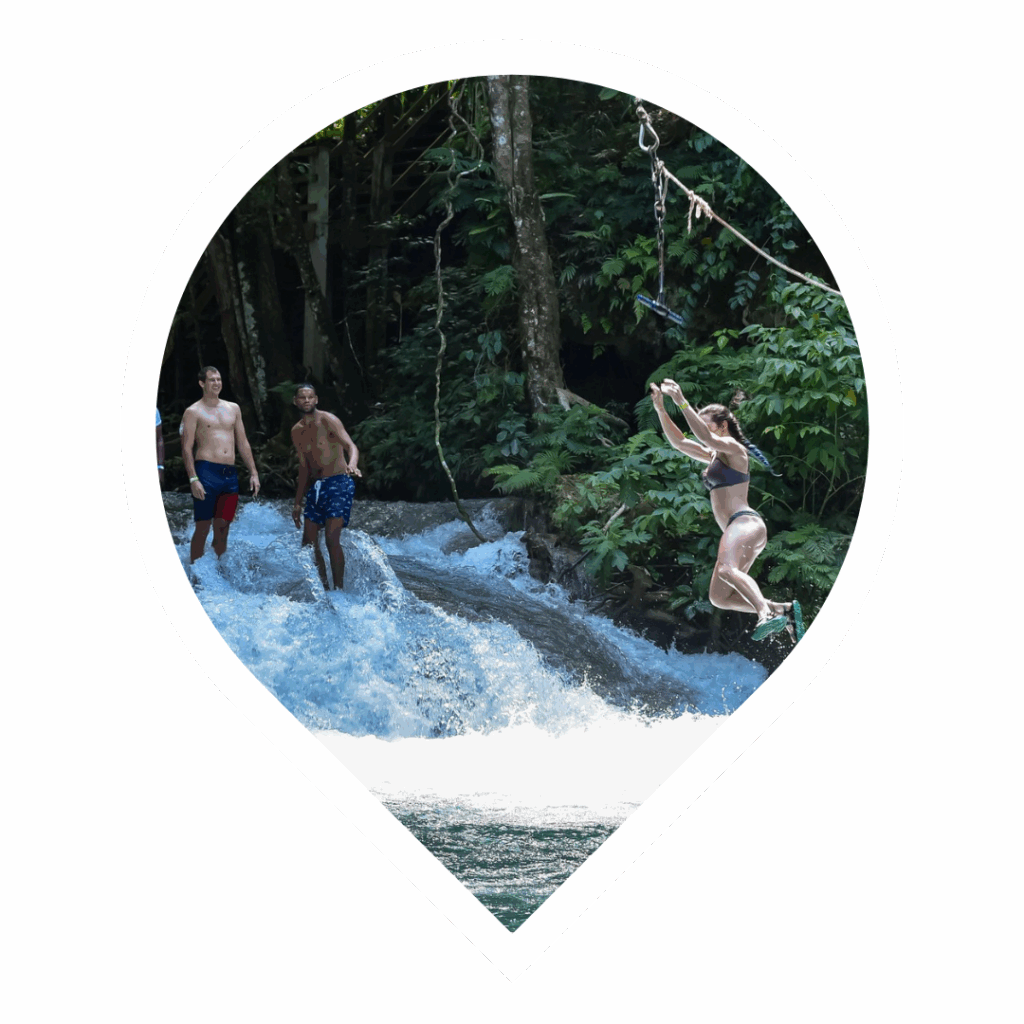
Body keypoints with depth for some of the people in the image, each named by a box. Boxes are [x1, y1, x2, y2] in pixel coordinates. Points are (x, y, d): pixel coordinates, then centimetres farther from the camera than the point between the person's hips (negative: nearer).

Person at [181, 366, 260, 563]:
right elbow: (186, 448, -5)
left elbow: (243, 444, 20)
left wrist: (253, 473, 13)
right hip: (206, 472, -5)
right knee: (203, 527, -6)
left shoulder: (233, 409, 17)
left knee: (223, 528, 7)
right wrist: (193, 479, -16)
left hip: (230, 474, 5)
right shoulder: (193, 412, 1)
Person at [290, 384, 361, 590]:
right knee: (309, 542, 3)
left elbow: (350, 445, -19)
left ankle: (339, 589, -11)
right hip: (316, 486, 7)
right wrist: (297, 503, 19)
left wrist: (352, 464, -43)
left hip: (339, 483, -7)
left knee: (332, 538, -17)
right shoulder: (297, 431, 13)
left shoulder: (328, 420, -7)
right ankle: (323, 588, 12)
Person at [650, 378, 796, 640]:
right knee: (719, 597, 2)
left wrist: (682, 403, -23)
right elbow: (678, 442, 24)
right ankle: (782, 609, -2)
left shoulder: (733, 448, -1)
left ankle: (766, 614, -53)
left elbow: (705, 437, -20)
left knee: (726, 569, -38)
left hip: (746, 523, -10)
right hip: (736, 530, 10)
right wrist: (661, 409, 13)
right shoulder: (714, 456, 25)